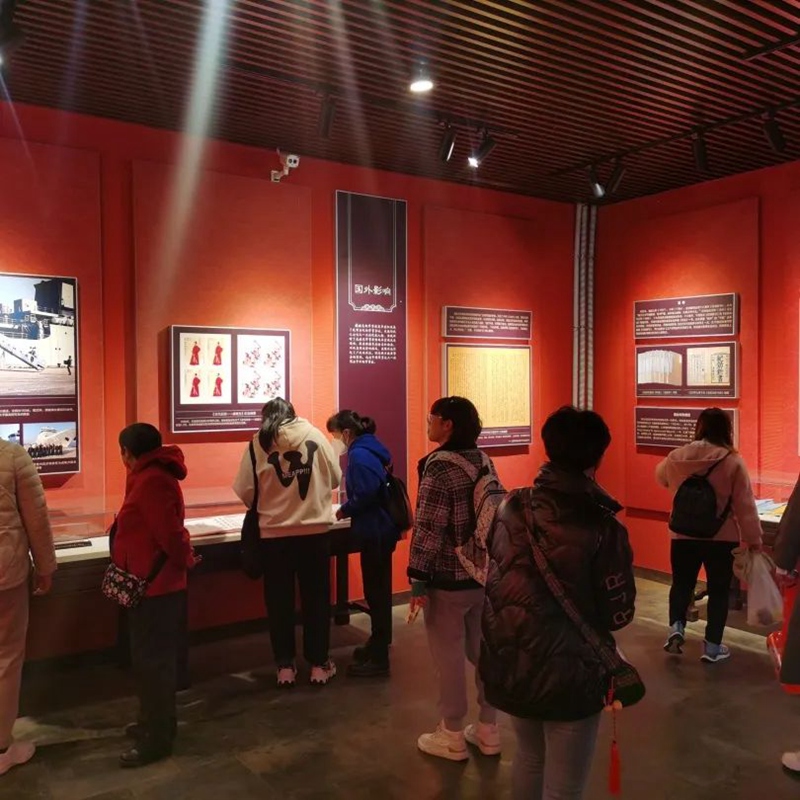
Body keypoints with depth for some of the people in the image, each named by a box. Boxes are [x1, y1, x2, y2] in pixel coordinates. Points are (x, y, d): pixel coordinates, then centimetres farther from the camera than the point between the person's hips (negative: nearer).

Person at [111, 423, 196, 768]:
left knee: (153, 662, 0)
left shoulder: (151, 482, -22)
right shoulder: (152, 477, 11)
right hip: (153, 583, 10)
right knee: (151, 658, 21)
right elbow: (166, 531, 14)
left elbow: (169, 533, -25)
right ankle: (155, 722, 35)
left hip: (155, 586, -10)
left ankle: (157, 739, 11)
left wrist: (184, 560, -10)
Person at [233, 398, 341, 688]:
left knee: (279, 601, 12)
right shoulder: (315, 435, 0)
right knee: (316, 597, 13)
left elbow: (245, 490, -5)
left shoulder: (259, 443, -4)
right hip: (316, 530, 1)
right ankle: (319, 664, 21)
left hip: (275, 533, -1)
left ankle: (285, 667, 20)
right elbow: (336, 478, 6)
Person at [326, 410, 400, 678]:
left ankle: (379, 659, 5)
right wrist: (348, 508, 8)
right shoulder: (370, 449, 13)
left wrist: (342, 511, -10)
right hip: (381, 529, 10)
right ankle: (379, 643, 32)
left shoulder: (359, 454, -17)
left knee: (375, 593, -3)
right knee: (378, 590, 19)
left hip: (375, 532, -10)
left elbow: (365, 494, -25)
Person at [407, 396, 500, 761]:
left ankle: (452, 737, 19)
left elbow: (428, 529, -20)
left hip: (448, 579, -7)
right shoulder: (484, 461, 5)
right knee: (484, 651, 16)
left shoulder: (440, 467, -18)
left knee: (449, 657, 6)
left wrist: (418, 579, -14)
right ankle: (489, 730, 29)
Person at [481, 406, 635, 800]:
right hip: (569, 674, -4)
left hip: (509, 666, 5)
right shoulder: (603, 529, -20)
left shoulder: (510, 508, -7)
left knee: (528, 758, 28)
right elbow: (618, 614, -11)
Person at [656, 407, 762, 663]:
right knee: (718, 589, 13)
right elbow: (745, 506, -9)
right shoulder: (733, 462, -13)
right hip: (722, 538, -2)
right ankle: (712, 646, 18)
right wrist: (753, 539, 0)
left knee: (681, 583, 21)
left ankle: (676, 626, 4)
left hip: (683, 535, 2)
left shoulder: (677, 457, -5)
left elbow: (661, 478, 18)